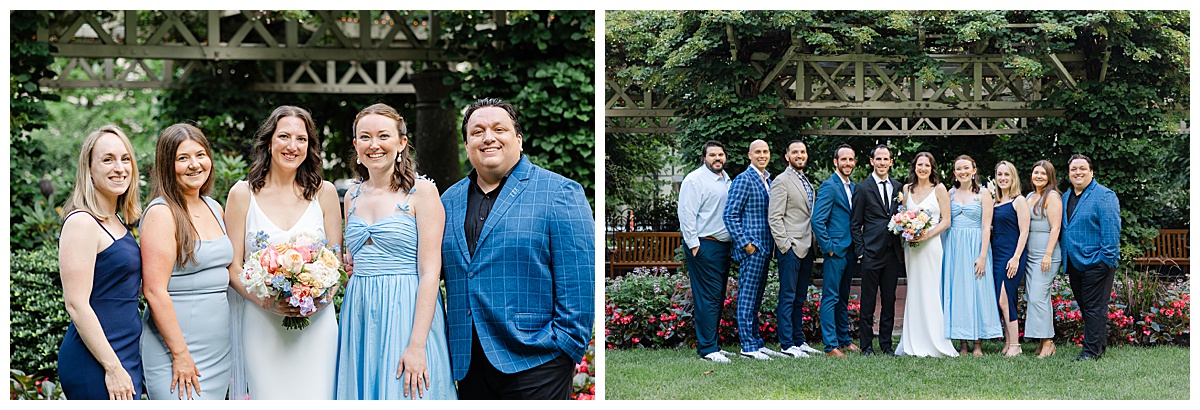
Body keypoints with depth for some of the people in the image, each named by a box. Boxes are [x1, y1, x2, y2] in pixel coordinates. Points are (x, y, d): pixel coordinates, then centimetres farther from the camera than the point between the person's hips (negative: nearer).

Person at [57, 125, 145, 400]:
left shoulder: (116, 222, 14)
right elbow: (76, 304, -18)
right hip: (96, 365, -9)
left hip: (126, 356, 9)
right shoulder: (82, 222, -12)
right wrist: (113, 367, -19)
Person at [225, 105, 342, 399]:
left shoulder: (324, 192, 6)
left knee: (315, 397, -1)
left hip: (316, 322, 1)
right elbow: (233, 268, 1)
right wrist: (266, 302, -16)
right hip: (261, 324, -1)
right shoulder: (243, 194, 2)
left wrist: (322, 299, -11)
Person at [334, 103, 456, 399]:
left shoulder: (421, 191, -7)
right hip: (359, 316, 6)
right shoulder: (353, 197, 12)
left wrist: (417, 345, -20)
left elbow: (430, 273, -13)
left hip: (407, 316, -5)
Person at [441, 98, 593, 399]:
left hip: (535, 365, -5)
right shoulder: (449, 201, 15)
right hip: (469, 365, 5)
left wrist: (566, 349, -12)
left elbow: (578, 283, -8)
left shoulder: (559, 193, -2)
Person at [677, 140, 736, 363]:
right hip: (704, 246, -8)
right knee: (708, 298, -9)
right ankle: (707, 349, -6)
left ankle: (711, 344, 17)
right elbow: (687, 214, -13)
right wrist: (693, 245, -16)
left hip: (723, 245, 8)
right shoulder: (695, 179, -8)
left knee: (718, 298, 10)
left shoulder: (726, 179, 17)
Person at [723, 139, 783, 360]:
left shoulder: (767, 181, 16)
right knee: (747, 297, -5)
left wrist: (771, 243, 14)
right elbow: (730, 215, -14)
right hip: (751, 249, -9)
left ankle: (757, 343, 18)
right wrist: (745, 243, -17)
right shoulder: (744, 179, -10)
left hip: (764, 248, 9)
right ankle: (748, 346, -1)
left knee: (756, 298, 13)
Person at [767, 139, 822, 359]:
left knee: (800, 299, 12)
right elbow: (774, 218, -13)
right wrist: (785, 245, -17)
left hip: (806, 248, 8)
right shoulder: (781, 181, -7)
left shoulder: (807, 182, 19)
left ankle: (799, 341, 17)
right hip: (791, 248, -8)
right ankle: (787, 344, -2)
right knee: (788, 297, -4)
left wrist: (815, 245, 14)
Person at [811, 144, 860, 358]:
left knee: (843, 298, 15)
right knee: (831, 298, -4)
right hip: (835, 251, -8)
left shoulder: (852, 187, 15)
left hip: (850, 251, 8)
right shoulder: (829, 186, -11)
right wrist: (828, 247, -15)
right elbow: (817, 221, -16)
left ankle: (844, 339, 23)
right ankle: (831, 346, -2)